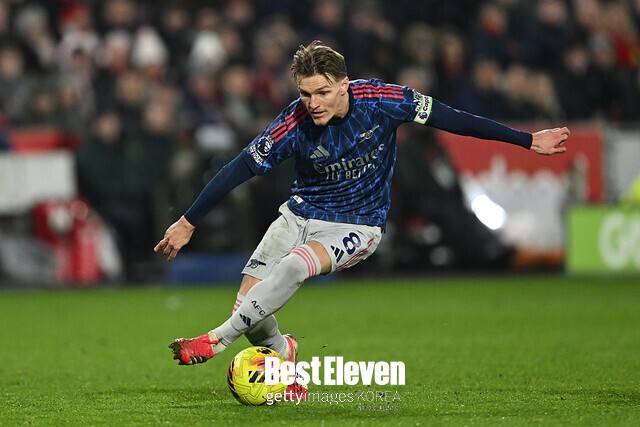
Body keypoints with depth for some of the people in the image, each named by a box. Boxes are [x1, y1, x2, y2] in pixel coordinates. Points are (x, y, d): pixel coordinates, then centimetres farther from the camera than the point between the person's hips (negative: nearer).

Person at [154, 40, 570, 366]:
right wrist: (188, 222, -11)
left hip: (357, 227, -2)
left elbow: (450, 118, -10)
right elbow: (239, 169, -11)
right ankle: (282, 353, 23)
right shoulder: (295, 124, -18)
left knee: (292, 267, -31)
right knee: (249, 303, -10)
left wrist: (527, 140, -6)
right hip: (300, 216, 2)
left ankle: (218, 340, -19)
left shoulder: (380, 99, -19)